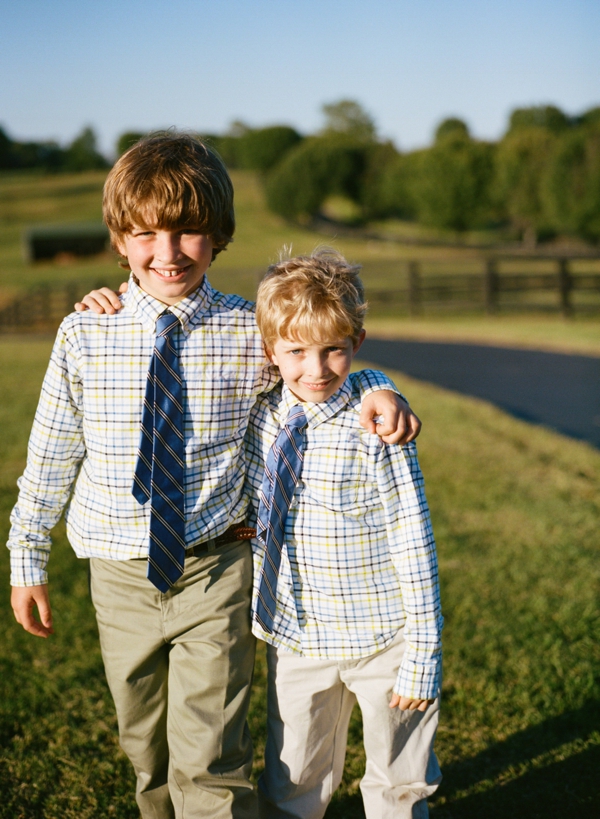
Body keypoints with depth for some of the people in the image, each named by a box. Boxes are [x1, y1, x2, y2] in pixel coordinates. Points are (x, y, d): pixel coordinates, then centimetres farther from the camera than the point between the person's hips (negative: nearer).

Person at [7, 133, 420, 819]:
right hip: (120, 579, 2)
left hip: (215, 572, -2)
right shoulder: (84, 336, -6)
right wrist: (27, 561, 10)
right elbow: (50, 454, 4)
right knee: (146, 750, 20)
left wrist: (375, 391, -15)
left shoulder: (251, 334, -10)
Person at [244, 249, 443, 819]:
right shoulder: (259, 418, -3)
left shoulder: (376, 430, -17)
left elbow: (413, 542, -14)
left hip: (382, 642, -3)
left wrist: (423, 654, -13)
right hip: (294, 638, 4)